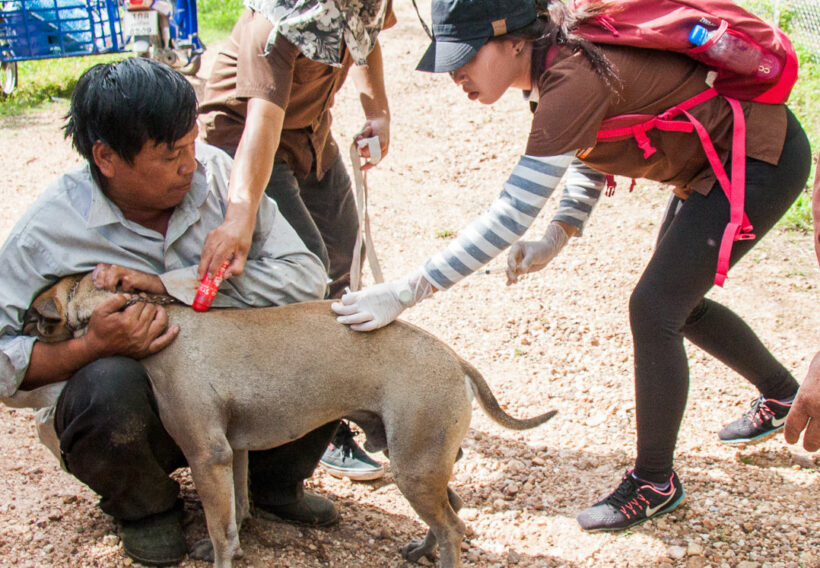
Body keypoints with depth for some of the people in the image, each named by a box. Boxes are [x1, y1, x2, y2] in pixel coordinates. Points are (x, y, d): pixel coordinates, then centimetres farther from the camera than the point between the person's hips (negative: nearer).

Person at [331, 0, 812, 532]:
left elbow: (509, 218, -34)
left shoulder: (573, 80, -32)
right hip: (716, 161, 9)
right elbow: (596, 150, 12)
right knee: (676, 299, 19)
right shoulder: (562, 58, -5)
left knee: (654, 308, -10)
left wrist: (404, 292, -33)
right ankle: (782, 394, 44)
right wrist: (555, 241, 3)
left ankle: (655, 483, 8)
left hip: (763, 159, -9)